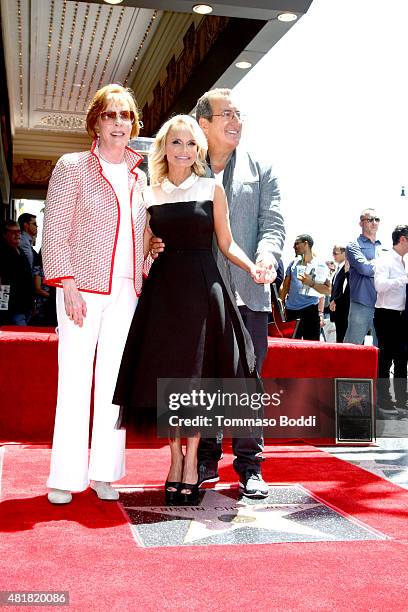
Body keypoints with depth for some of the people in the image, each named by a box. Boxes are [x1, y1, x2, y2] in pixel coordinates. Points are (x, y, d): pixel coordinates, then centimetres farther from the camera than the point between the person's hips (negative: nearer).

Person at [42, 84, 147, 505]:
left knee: (114, 382, 4)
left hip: (126, 292, 4)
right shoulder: (73, 167, 2)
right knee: (75, 380, -3)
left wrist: (143, 281, 8)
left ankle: (104, 473, 12)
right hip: (84, 288, -4)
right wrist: (69, 286, -13)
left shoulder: (138, 177, 16)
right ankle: (65, 477, 5)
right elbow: (55, 233, -4)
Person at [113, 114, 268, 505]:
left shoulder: (212, 189, 6)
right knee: (165, 373, 1)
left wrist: (251, 267, -12)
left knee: (197, 374, 0)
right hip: (162, 287, 2)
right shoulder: (150, 194, 9)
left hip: (202, 287, -1)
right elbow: (143, 247, 13)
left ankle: (191, 463, 11)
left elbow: (226, 243, 5)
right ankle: (175, 460, 15)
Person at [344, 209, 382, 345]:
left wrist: (371, 264, -3)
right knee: (352, 346, -4)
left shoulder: (383, 248, 19)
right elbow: (364, 268, -11)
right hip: (361, 305, -5)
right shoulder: (354, 246, 4)